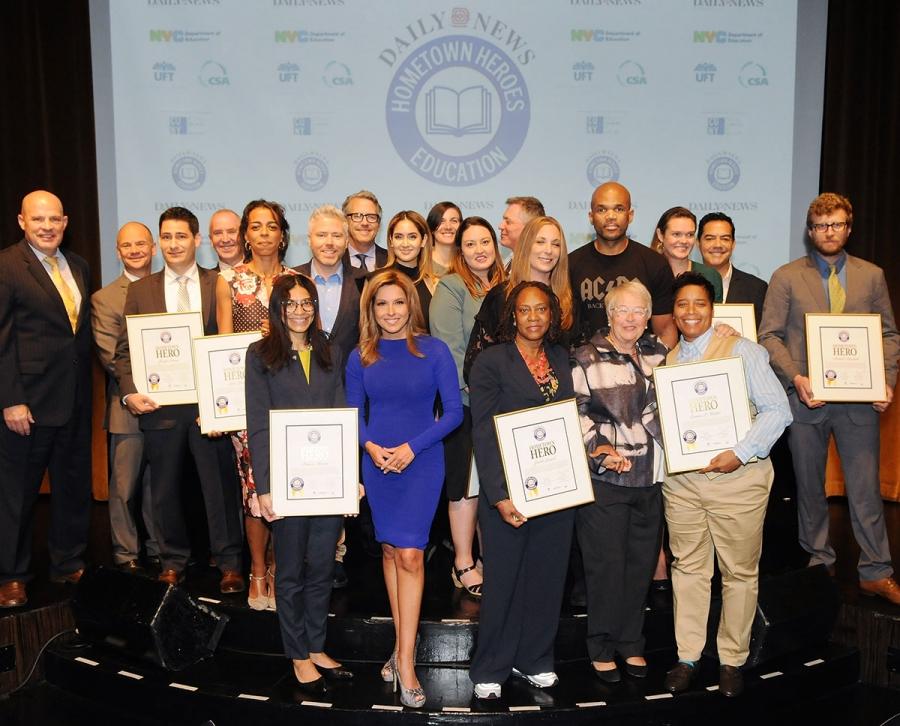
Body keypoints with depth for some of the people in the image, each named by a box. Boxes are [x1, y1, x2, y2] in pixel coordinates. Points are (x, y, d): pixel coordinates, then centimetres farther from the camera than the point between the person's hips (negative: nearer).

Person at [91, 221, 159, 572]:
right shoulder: (104, 299, 1)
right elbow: (109, 355, -7)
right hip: (129, 406, -3)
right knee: (125, 485, 4)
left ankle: (160, 549, 25)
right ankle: (125, 554, 17)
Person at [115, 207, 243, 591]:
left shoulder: (220, 285, 3)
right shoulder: (140, 290, 9)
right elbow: (125, 349, 6)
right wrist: (130, 393, -9)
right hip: (159, 405, 2)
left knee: (220, 484, 4)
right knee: (165, 488, 12)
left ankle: (229, 563, 18)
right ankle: (172, 562, 29)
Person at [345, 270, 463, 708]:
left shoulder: (433, 350, -5)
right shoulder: (361, 357, 4)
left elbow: (453, 412, -6)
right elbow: (353, 414, 8)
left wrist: (411, 447, -14)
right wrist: (371, 447, -11)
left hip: (422, 462, -3)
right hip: (377, 464, 3)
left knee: (410, 554, -9)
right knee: (390, 551, 11)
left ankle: (405, 660, 0)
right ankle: (402, 644, 26)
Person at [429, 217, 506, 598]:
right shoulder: (451, 287, -6)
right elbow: (448, 347, -13)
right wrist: (473, 388, -16)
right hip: (465, 401, -6)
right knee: (465, 482, 1)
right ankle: (463, 564, 13)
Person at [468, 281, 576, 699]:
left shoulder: (562, 359, 9)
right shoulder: (492, 361, -6)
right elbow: (484, 434, -11)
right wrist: (499, 496, -17)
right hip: (508, 491, -4)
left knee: (547, 577, 12)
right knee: (502, 579, 6)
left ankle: (534, 660, 30)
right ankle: (491, 668, 23)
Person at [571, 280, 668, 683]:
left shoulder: (658, 353, 11)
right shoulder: (587, 358, -5)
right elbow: (574, 411, -9)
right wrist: (598, 449, -19)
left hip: (651, 478, 5)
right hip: (604, 479, -5)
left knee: (641, 562, 13)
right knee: (606, 563, 3)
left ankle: (631, 643, 29)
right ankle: (602, 648, 19)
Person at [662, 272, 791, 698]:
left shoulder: (741, 350, -5)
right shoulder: (666, 361, 10)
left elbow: (777, 410, -10)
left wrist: (741, 453, -19)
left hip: (737, 476, -4)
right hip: (681, 480, 4)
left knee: (739, 572, 7)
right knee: (688, 568, 11)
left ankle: (732, 660, 24)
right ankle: (687, 656, 24)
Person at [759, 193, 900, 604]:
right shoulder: (786, 277, 3)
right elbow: (770, 336, -2)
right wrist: (795, 378, -15)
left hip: (859, 398, 1)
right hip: (806, 397, 0)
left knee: (866, 486, 2)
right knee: (810, 486, 10)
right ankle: (819, 563, 25)